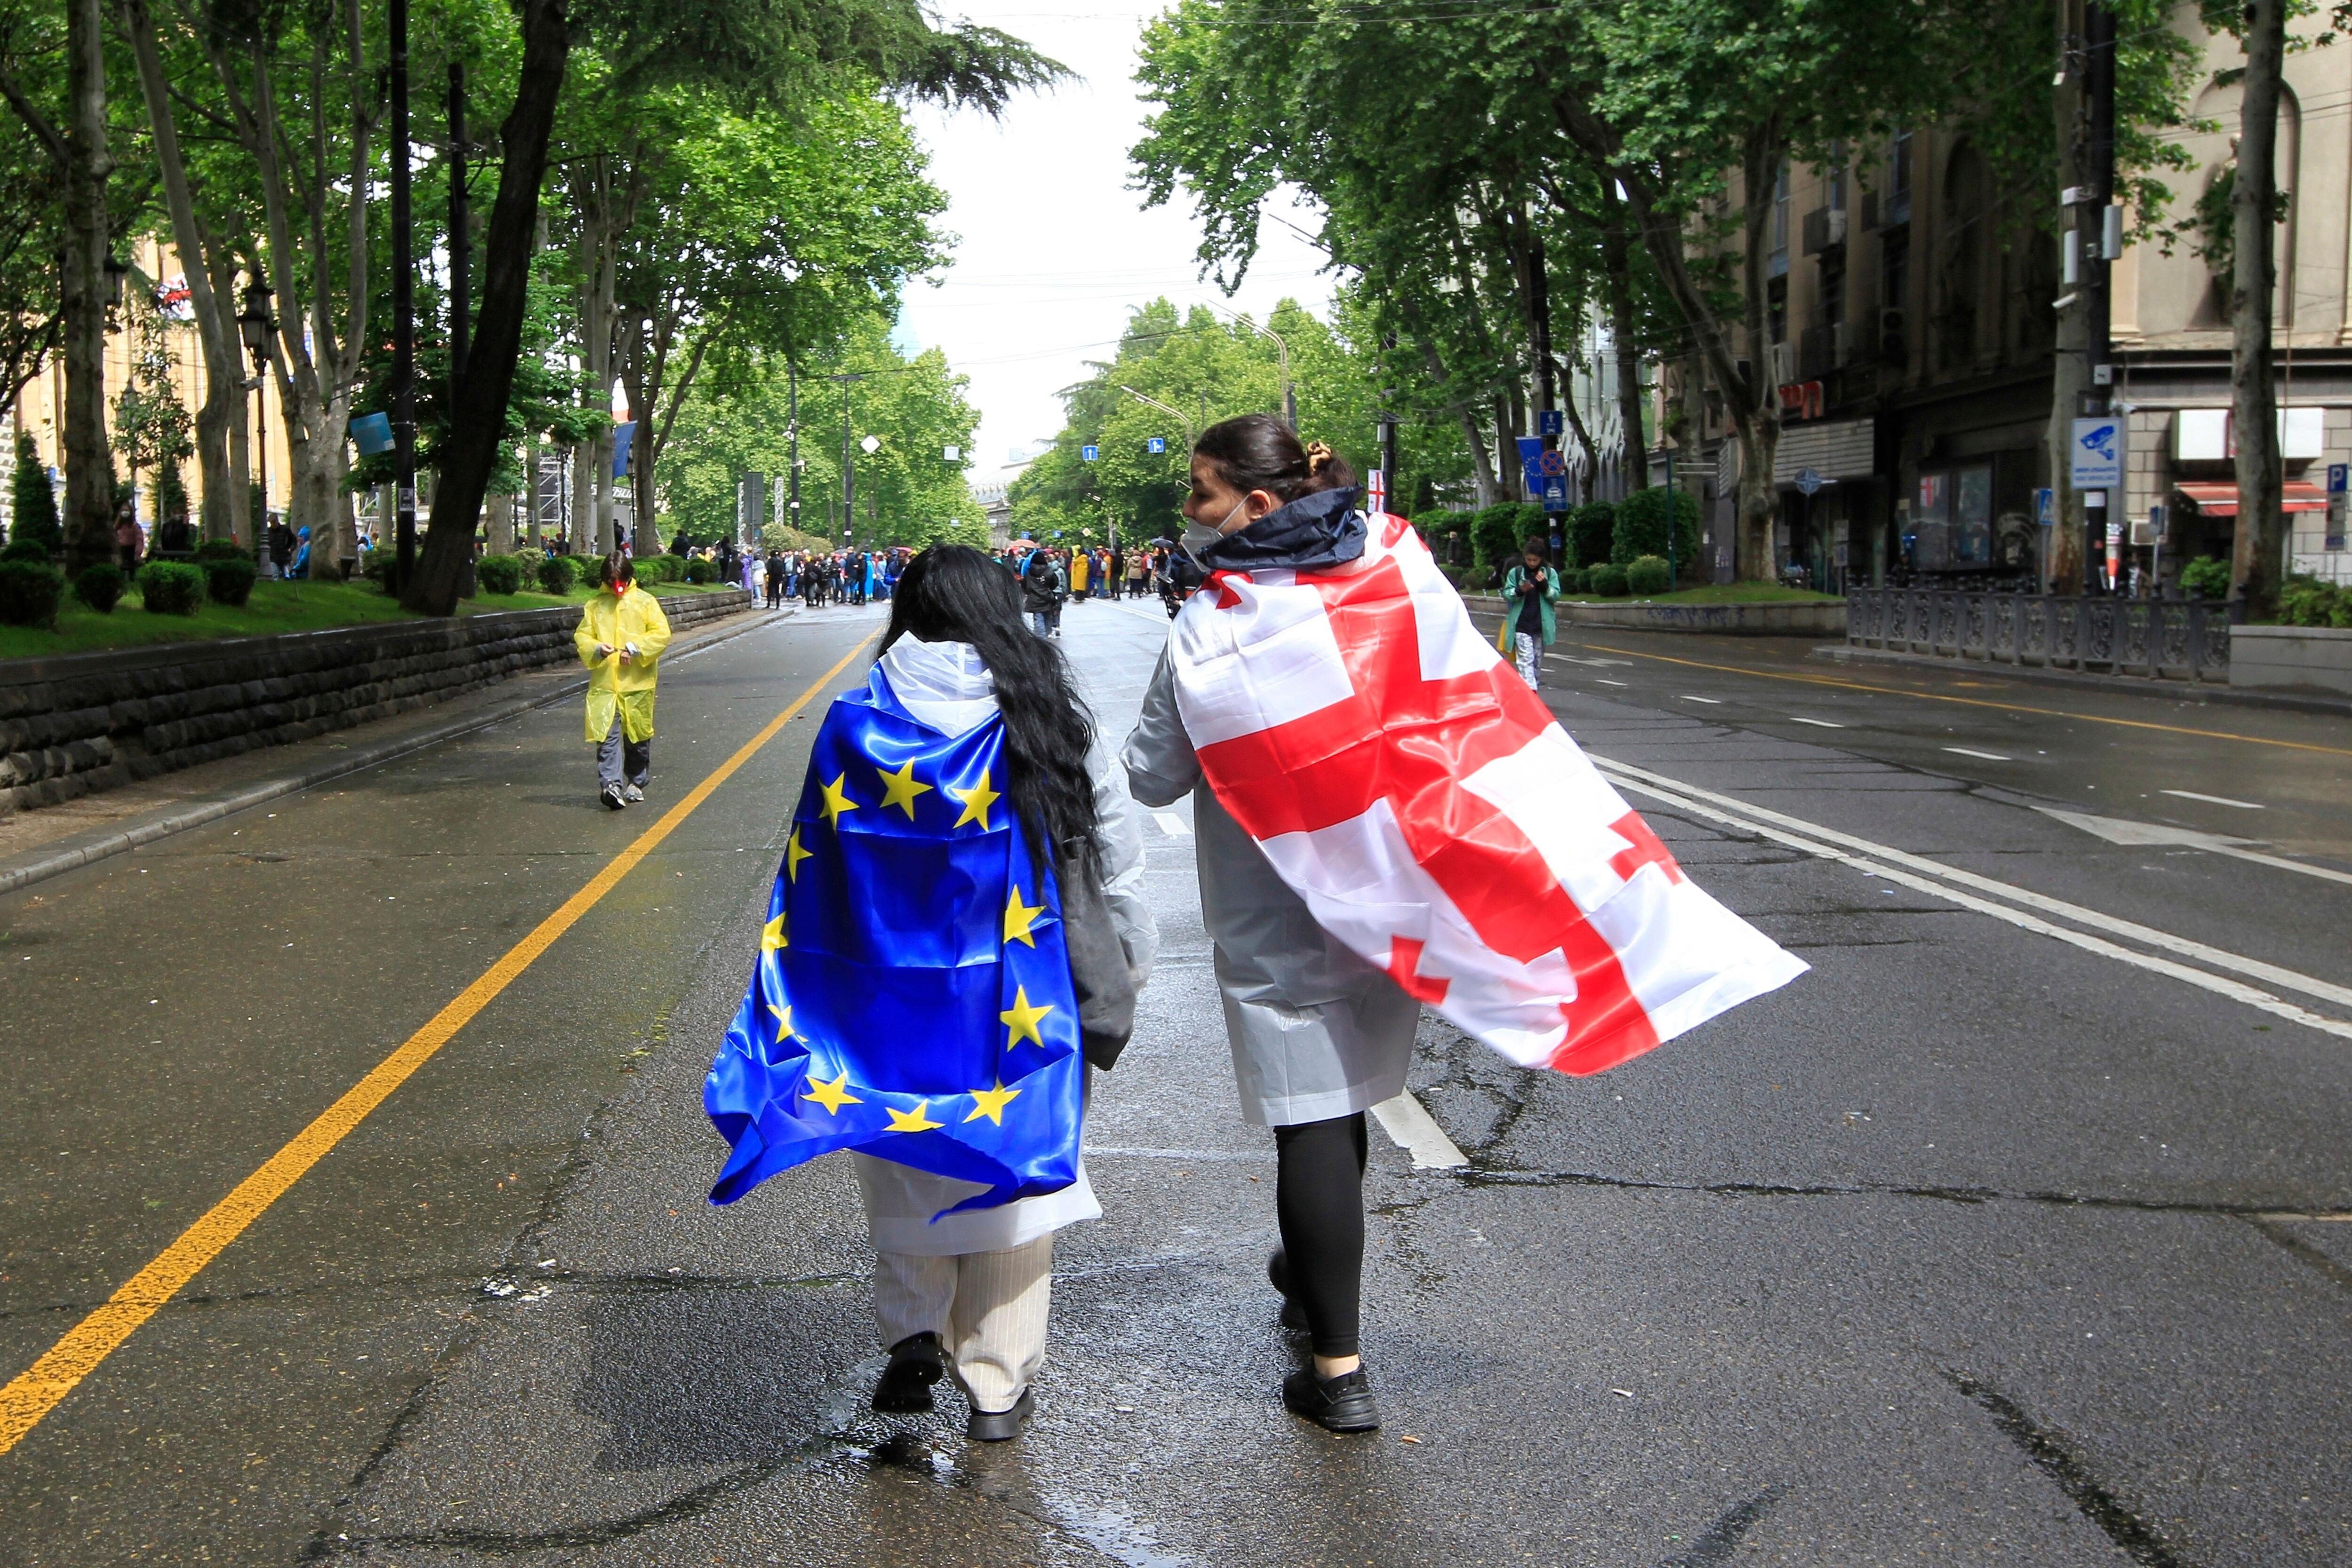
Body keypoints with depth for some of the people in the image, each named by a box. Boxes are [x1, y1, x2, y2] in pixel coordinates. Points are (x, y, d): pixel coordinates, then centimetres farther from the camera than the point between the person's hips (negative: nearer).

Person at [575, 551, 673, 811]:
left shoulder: (645, 602, 3)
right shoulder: (595, 604, 8)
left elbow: (662, 634, -4)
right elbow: (581, 636, 10)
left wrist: (635, 648, -16)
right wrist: (596, 649, -12)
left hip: (637, 682, 0)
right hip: (604, 683, 0)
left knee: (637, 735, 10)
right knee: (607, 734, -11)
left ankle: (636, 784, 25)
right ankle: (611, 784, -19)